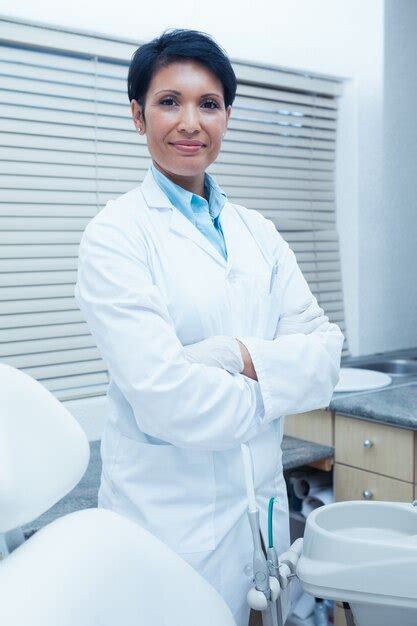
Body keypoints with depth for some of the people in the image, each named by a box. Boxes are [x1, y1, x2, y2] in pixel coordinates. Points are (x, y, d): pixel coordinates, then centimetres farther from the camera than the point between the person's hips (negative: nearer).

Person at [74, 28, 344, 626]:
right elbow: (164, 395, -21)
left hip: (264, 504, 5)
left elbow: (326, 350, -2)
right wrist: (269, 394, -7)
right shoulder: (116, 233, -11)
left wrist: (241, 357, -19)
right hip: (168, 514, -5)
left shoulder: (256, 232, 6)